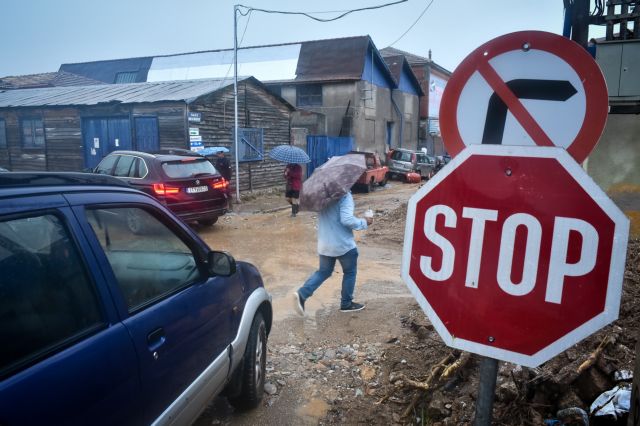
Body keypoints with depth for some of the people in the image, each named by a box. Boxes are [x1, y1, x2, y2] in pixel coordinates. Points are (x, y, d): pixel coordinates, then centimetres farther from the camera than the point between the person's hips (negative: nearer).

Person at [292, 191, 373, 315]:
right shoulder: (344, 195, -19)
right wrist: (364, 222, -13)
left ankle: (301, 294, 3)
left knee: (323, 272, 20)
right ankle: (346, 304, 26)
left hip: (324, 244, 6)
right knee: (350, 273, 15)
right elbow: (347, 219, -27)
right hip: (343, 244, -6)